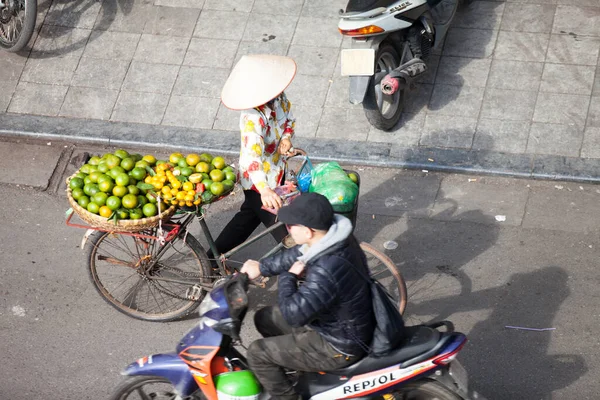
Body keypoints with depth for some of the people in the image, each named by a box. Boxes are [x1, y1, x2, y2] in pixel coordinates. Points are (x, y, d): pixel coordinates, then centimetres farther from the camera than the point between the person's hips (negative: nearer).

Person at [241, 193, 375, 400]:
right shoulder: (334, 237, -10)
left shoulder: (326, 271, -38)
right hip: (345, 324, 9)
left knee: (257, 353, -4)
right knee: (264, 319, 18)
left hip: (340, 345, -9)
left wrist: (287, 277, -15)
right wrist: (261, 267, 14)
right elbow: (297, 255, 9)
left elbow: (292, 313, -30)